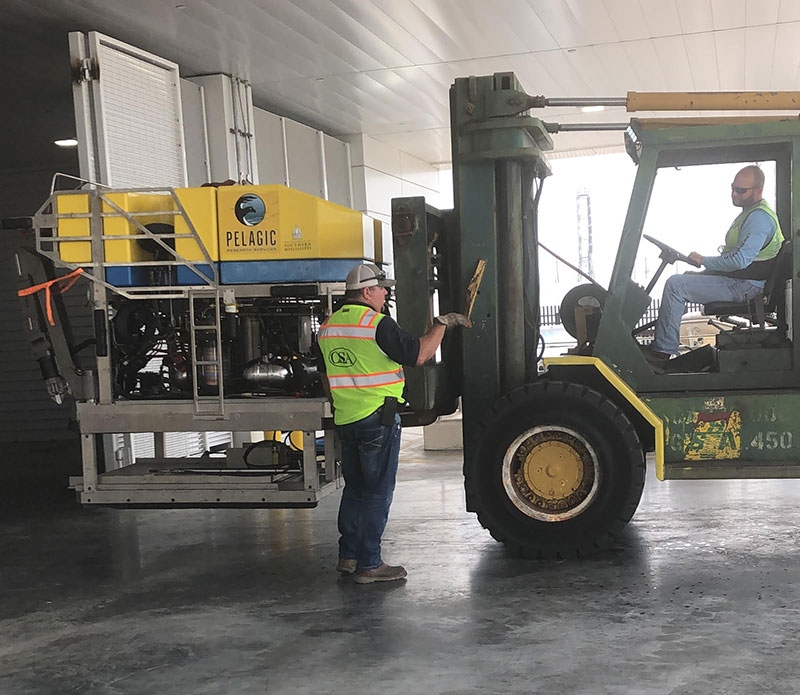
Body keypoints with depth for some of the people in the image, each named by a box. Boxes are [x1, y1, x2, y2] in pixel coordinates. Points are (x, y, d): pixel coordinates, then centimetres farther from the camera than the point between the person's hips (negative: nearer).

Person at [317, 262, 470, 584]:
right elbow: (419, 354, -16)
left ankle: (348, 556, 22)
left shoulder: (328, 327, 11)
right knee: (378, 492, 0)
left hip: (345, 420, 8)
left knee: (354, 488, 17)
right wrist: (442, 323, -6)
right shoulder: (378, 324, -14)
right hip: (378, 418, -8)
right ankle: (368, 565, 3)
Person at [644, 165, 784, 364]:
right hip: (737, 278, 11)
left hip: (743, 286, -11)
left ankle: (662, 350, -16)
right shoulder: (752, 212, 16)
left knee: (675, 285, -18)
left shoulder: (759, 217, -19)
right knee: (685, 278, 19)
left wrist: (704, 260, -16)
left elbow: (740, 260, -29)